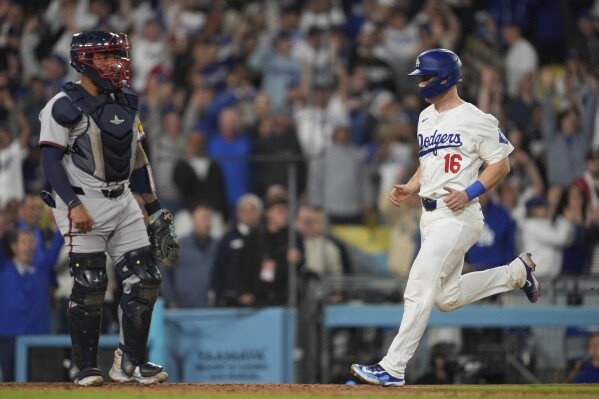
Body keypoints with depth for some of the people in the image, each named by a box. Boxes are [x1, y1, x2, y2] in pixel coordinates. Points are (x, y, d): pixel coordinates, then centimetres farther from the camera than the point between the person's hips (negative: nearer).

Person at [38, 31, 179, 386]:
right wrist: (74, 205, -24)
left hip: (123, 203, 7)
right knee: (89, 287, -7)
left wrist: (156, 209, 16)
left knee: (145, 280, 1)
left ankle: (132, 362, 11)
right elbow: (51, 159, -14)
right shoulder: (64, 106, -9)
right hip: (84, 205, -7)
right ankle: (85, 367, 5)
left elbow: (138, 158, 17)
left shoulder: (124, 103, 12)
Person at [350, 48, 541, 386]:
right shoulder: (426, 118, 16)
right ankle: (516, 273, 31)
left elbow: (501, 164, -7)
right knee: (447, 298, 13)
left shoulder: (476, 119, -9)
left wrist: (469, 192, -19)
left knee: (419, 288, -14)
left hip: (458, 216, -9)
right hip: (430, 215, 9)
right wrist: (409, 189, 8)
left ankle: (393, 368, -13)